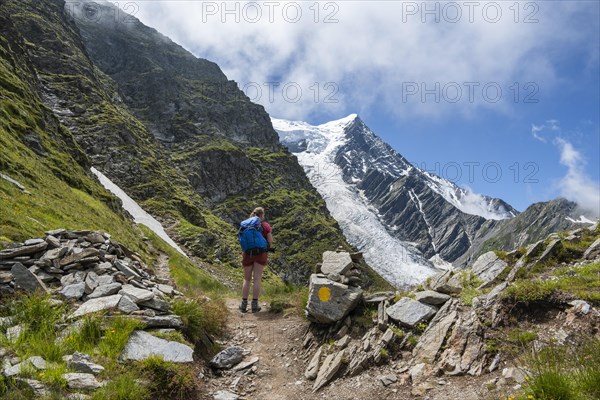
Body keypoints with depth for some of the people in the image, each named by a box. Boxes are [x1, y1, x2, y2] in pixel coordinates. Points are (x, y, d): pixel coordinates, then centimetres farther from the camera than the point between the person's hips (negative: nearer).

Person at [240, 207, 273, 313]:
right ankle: (254, 304, 0)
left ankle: (244, 304, 7)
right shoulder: (265, 225, -1)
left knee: (247, 279, 10)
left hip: (247, 253, 3)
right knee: (257, 279, 0)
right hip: (260, 253, -2)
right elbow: (270, 242, -3)